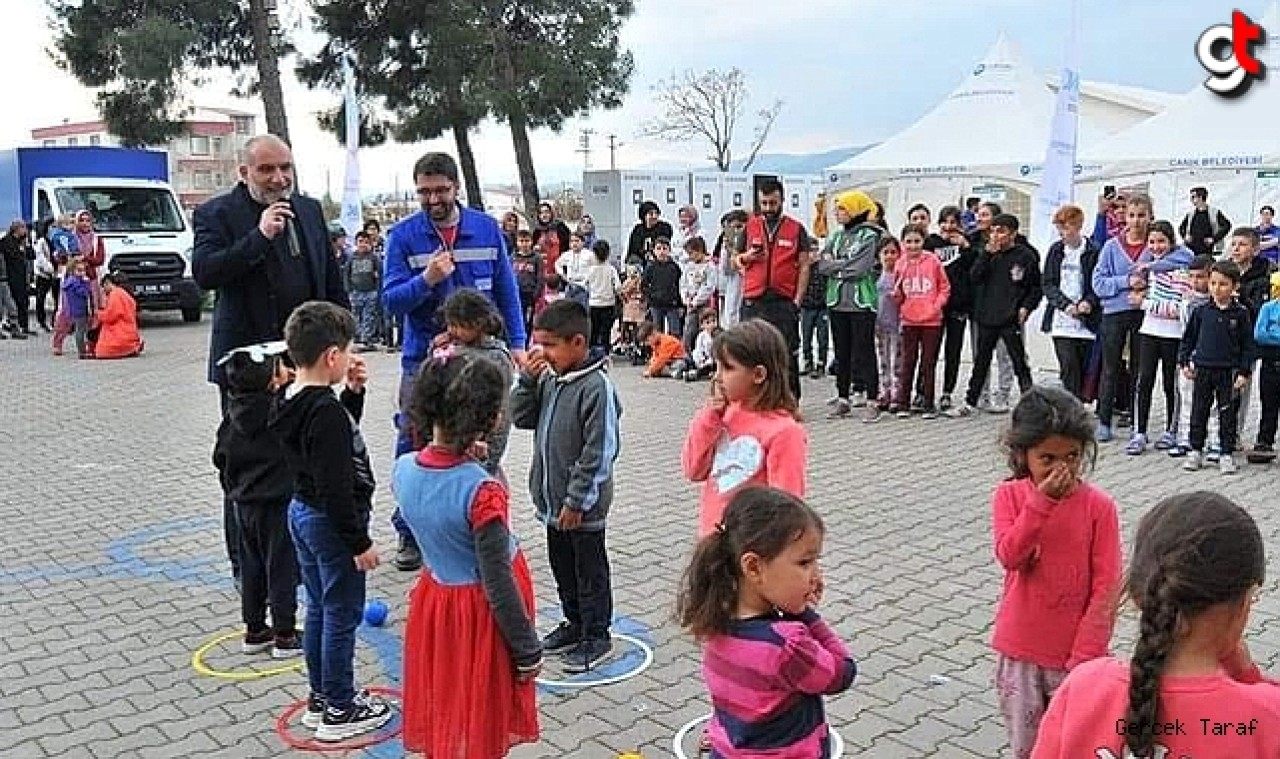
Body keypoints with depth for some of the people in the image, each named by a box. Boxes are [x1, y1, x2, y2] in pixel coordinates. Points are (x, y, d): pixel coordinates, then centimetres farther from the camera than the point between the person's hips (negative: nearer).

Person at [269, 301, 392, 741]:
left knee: (319, 608, 20)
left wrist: (353, 391, 5)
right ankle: (339, 712, 15)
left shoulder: (290, 403, 3)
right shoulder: (327, 411, -26)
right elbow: (336, 487, -26)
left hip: (301, 512, 10)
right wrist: (359, 541, -19)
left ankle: (320, 697, 32)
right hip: (331, 524, -10)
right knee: (342, 614, 3)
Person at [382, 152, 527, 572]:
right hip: (422, 359, -1)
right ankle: (410, 535, 16)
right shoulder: (403, 235, -4)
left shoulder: (487, 229, 1)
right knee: (412, 449, 2)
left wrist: (517, 342, 3)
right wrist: (427, 279, -26)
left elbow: (506, 290, 7)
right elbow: (391, 300, -9)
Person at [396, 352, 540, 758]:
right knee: (479, 723, 14)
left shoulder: (403, 469, -11)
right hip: (479, 610, -6)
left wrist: (461, 456, 1)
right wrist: (528, 649, -12)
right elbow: (497, 582, -23)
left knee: (440, 712, 25)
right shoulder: (482, 490, -30)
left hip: (434, 598, 6)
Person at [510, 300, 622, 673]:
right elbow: (521, 418, 9)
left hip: (583, 506, -8)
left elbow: (599, 452, -21)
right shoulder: (548, 377, 2)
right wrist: (527, 379, -6)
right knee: (562, 566, 21)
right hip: (553, 500, 8)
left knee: (590, 571, 8)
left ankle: (596, 635, 23)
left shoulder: (596, 386, -21)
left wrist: (577, 501, -19)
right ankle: (575, 622, 39)